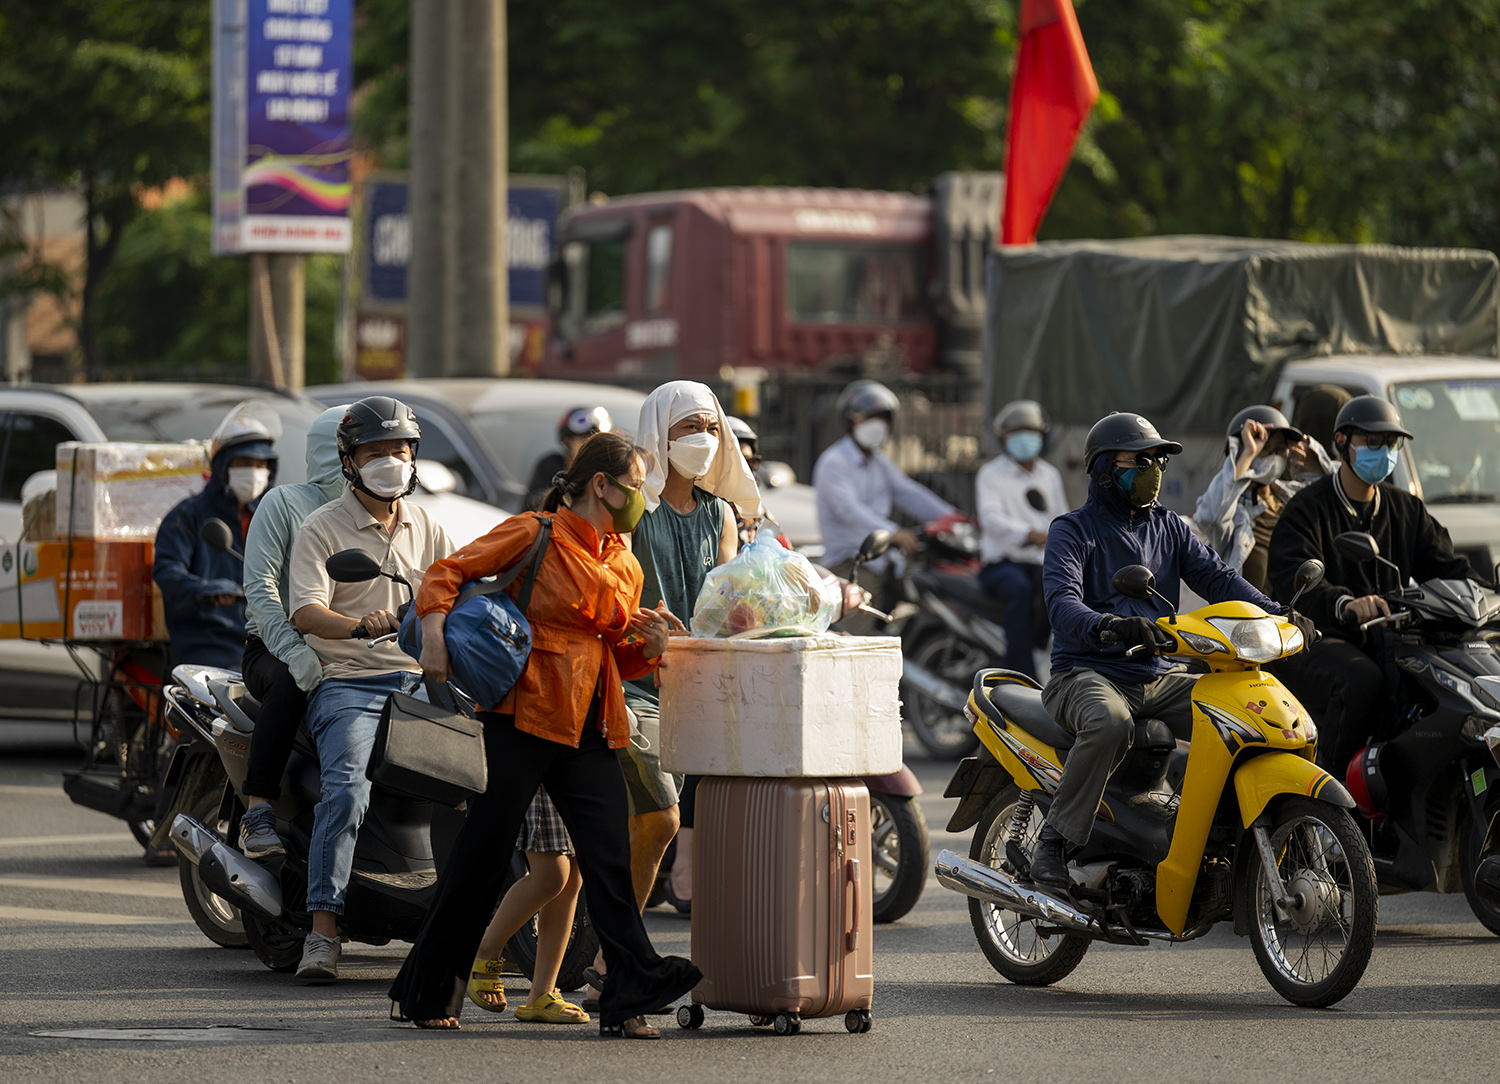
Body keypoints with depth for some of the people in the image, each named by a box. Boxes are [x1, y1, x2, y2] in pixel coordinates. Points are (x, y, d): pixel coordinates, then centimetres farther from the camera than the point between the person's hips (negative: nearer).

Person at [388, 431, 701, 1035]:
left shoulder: (625, 567, 16)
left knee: (608, 858, -5)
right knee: (483, 855, 0)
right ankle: (427, 992, 11)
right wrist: (434, 636, -20)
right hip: (524, 718, -6)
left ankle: (629, 1001, -9)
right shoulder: (536, 535, -4)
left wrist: (651, 647, 2)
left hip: (592, 730, 6)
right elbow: (447, 574, -4)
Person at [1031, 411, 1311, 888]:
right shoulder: (1072, 531, -2)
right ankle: (1055, 839, -26)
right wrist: (1111, 626, -41)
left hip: (1157, 676, 6)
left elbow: (1216, 576, 5)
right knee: (1110, 724, -39)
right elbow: (1063, 603, -19)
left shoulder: (1170, 527, 17)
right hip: (1088, 673, -6)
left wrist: (1276, 614, -14)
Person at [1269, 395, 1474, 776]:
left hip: (1387, 640, 6)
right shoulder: (1307, 509, -2)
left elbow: (1446, 568, 14)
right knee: (1362, 681, -37)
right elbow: (1293, 576, -20)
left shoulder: (1408, 511, 19)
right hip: (1315, 641, -6)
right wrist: (1344, 604, -41)